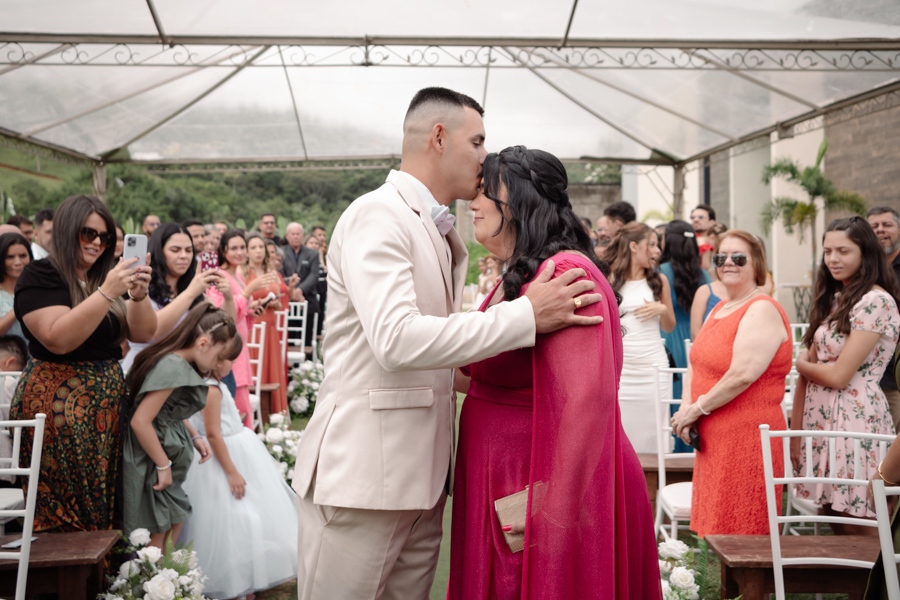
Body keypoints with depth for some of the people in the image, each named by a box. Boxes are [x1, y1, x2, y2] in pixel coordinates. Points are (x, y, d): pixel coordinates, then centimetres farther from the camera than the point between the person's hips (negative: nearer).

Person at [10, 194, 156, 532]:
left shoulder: (107, 277, 15)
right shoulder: (40, 276, -5)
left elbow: (143, 333, 8)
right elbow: (59, 339, -20)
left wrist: (138, 295, -11)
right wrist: (107, 293, -24)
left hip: (106, 408, 7)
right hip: (56, 406, -6)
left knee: (107, 502, 7)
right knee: (63, 517, -4)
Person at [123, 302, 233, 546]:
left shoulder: (179, 363, 6)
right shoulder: (172, 368, -25)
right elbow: (140, 421, -27)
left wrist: (194, 437, 10)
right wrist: (163, 465, -19)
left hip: (166, 456, 10)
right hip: (150, 462, -10)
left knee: (175, 522, 16)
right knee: (155, 535, 0)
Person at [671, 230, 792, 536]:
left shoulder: (762, 310, -13)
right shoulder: (720, 309, 16)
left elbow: (743, 374, -23)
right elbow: (697, 361, 15)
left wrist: (697, 409, -15)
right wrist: (686, 407, -2)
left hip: (747, 438, -9)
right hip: (713, 437, 9)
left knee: (740, 536, -2)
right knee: (715, 533, 15)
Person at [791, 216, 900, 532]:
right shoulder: (833, 299, 13)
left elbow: (839, 376, -16)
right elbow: (806, 374, 10)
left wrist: (801, 364, 3)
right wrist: (795, 434, 7)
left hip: (855, 420, -8)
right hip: (820, 419, 8)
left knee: (858, 533, 0)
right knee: (834, 524, 14)